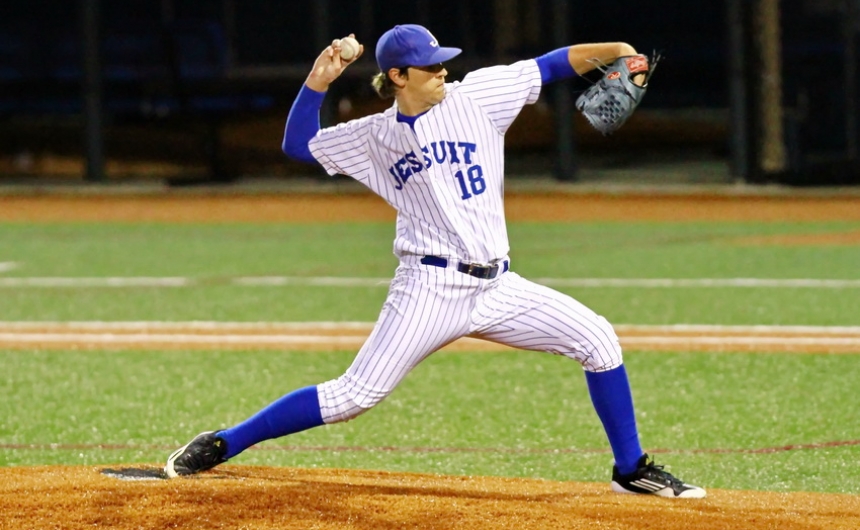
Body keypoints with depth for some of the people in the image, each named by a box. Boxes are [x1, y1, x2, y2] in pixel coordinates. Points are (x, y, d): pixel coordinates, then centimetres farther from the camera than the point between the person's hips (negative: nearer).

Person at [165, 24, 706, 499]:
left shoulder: (474, 97, 5)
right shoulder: (376, 136, 5)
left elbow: (548, 67, 5)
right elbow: (298, 143, 10)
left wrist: (610, 51, -7)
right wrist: (318, 82, -2)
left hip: (498, 286, 3)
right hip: (430, 288, -3)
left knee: (597, 339, -8)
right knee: (355, 395, -9)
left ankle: (632, 470, 5)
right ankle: (222, 445, 0)